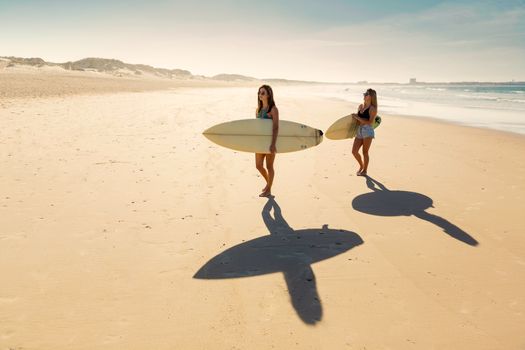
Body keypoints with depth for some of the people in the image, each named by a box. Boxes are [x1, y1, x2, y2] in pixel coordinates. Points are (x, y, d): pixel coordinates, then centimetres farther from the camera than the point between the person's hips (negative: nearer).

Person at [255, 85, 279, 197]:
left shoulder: (273, 109, -13)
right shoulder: (258, 109, 8)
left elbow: (275, 127, -20)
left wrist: (273, 144, -27)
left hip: (270, 141, -7)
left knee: (269, 166, 5)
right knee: (258, 166, 11)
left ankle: (268, 190, 20)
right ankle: (268, 182, 38)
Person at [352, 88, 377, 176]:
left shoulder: (372, 109, -7)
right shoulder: (360, 106, 13)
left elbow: (370, 122, -16)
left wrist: (358, 118, -16)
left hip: (368, 130, -7)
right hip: (359, 131, 7)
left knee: (365, 152, 0)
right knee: (354, 151, 3)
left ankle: (365, 170, 16)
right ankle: (361, 166, 28)